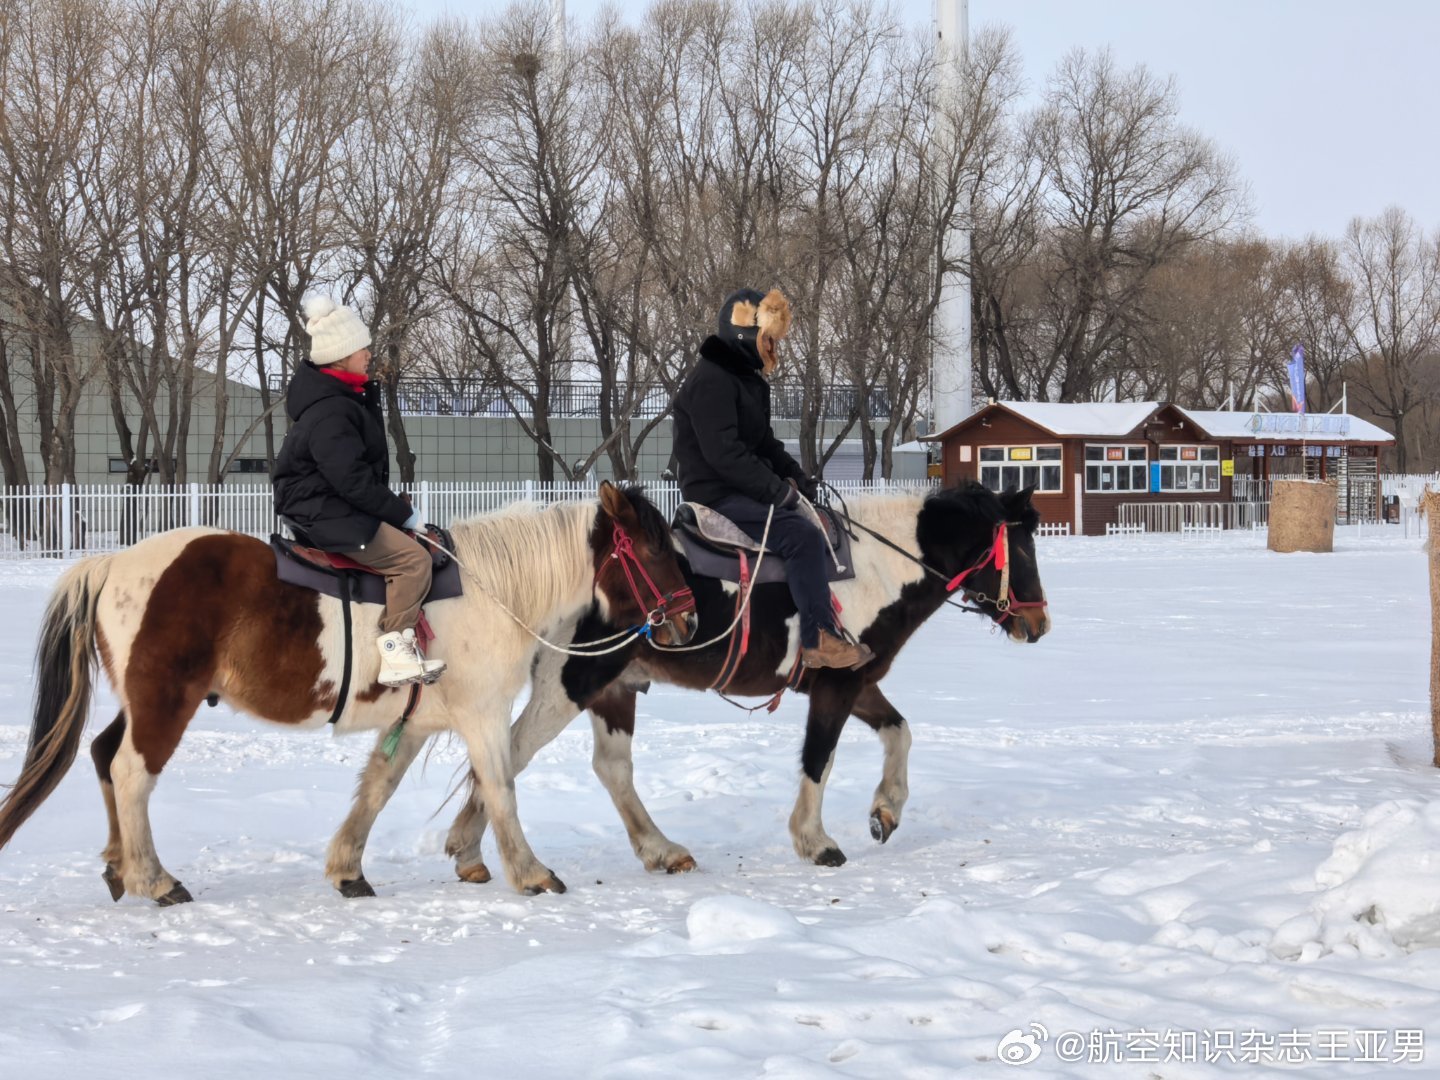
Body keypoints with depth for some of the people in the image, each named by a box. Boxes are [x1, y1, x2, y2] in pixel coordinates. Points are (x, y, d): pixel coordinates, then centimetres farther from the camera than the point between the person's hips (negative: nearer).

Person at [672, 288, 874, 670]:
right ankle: (818, 641, -26)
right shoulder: (712, 380, -17)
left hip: (743, 490, 11)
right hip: (716, 494, -11)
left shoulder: (748, 379, 17)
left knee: (820, 527, 6)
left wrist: (794, 475, 6)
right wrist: (775, 488, -26)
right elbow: (721, 451, -26)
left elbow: (763, 441, 23)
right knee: (801, 535, -26)